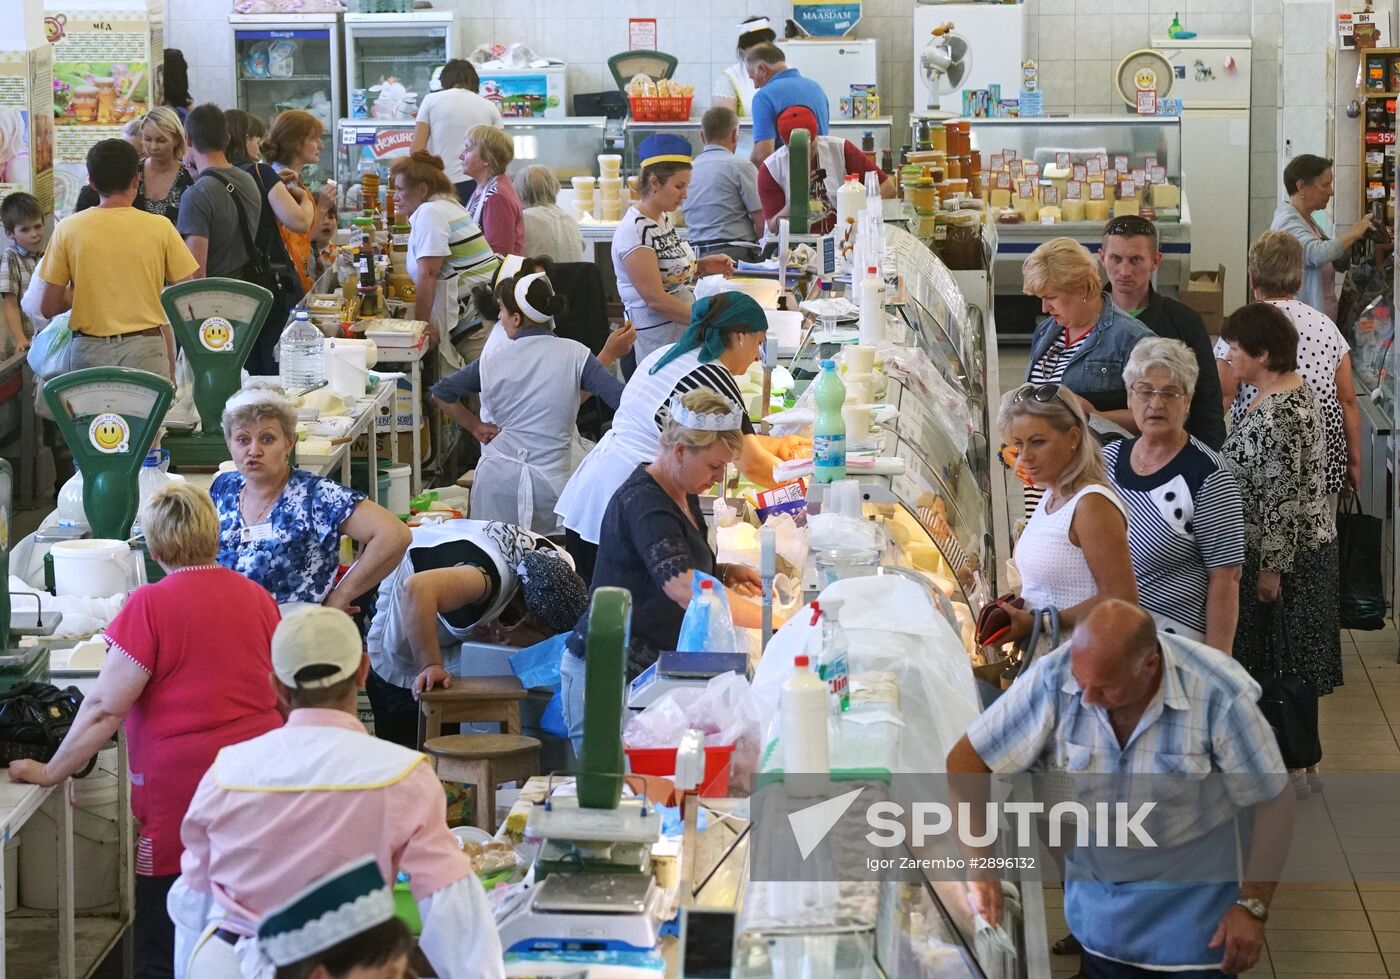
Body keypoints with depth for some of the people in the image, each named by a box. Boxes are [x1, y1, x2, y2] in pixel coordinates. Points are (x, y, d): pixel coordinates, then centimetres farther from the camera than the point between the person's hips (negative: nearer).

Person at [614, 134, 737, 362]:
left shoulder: (663, 218, 9)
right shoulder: (634, 231, -19)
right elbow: (655, 298, -23)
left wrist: (703, 266, 6)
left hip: (682, 333, 9)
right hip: (655, 341, -9)